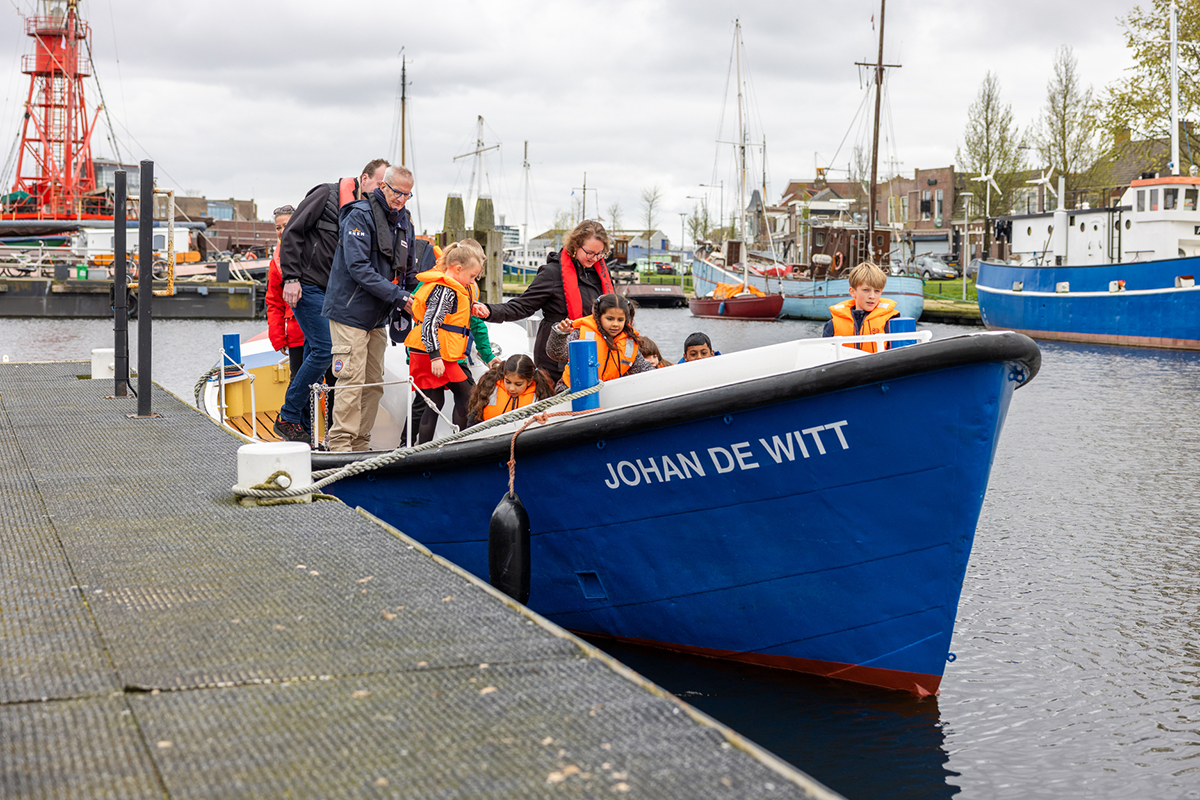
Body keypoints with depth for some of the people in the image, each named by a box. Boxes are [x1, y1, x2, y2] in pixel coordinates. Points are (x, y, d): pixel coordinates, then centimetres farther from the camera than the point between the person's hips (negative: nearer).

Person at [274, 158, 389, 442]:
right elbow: (292, 233, -10)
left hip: (333, 292, 8)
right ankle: (288, 417, -4)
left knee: (315, 356, 8)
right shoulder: (326, 195, -8)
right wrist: (291, 278, -16)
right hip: (308, 287, -8)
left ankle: (302, 425, 13)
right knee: (324, 350, -14)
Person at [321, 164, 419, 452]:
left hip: (378, 318, 8)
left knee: (374, 383, 9)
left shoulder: (404, 222, 12)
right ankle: (340, 444, -6)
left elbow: (408, 271, 20)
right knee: (352, 381, -11)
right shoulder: (360, 216, -13)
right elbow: (358, 267, -22)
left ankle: (361, 444, 17)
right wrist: (396, 295, -26)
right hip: (350, 313, -8)